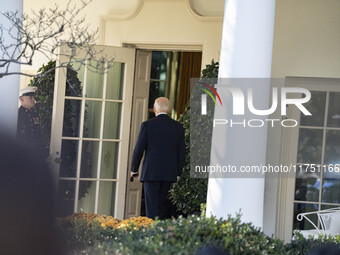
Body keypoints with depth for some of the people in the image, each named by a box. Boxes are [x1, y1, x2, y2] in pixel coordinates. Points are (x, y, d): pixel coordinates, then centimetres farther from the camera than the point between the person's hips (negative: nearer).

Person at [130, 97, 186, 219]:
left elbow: (138, 150, -3)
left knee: (152, 206, -3)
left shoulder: (147, 125, -6)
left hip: (151, 172, -4)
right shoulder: (178, 127, 4)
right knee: (160, 205, 15)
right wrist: (177, 173, 17)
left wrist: (134, 169, 10)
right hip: (169, 173, 4)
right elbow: (181, 153, 7)